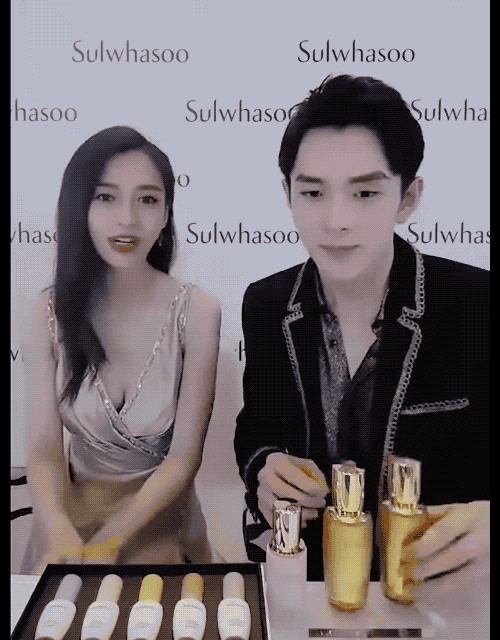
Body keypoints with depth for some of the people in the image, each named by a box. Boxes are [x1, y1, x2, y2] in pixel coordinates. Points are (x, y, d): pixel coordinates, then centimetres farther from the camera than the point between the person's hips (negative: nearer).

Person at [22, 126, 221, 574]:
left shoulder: (196, 312, -15)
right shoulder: (52, 312, -8)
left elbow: (183, 458, -12)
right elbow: (44, 452, -9)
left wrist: (109, 542, -22)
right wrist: (60, 532, -28)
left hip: (159, 517, -1)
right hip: (71, 514, 2)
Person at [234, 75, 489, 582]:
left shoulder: (475, 305, -12)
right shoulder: (266, 305, -1)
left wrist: (483, 521, -27)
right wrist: (264, 469, -10)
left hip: (433, 581, -1)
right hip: (297, 572, 2)